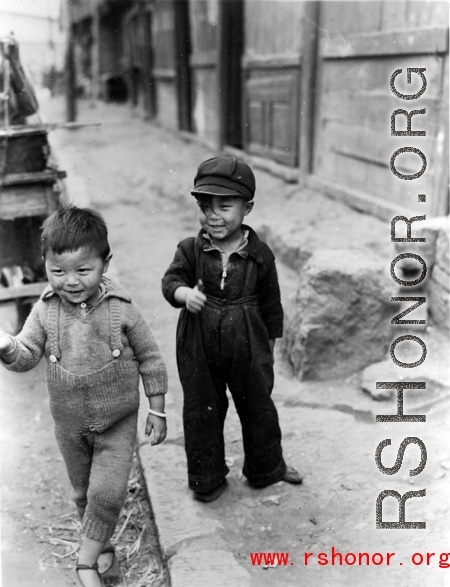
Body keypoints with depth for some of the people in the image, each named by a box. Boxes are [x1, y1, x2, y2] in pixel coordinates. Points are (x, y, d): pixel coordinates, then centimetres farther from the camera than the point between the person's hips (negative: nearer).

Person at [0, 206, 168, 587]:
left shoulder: (122, 309, -18)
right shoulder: (46, 311, -12)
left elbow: (150, 358, -9)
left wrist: (157, 410, -5)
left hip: (118, 420, -3)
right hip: (69, 423, 3)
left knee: (107, 492, -9)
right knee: (84, 493, 19)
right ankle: (104, 547, 43)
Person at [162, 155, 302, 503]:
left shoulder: (259, 255, -8)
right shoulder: (191, 249, -7)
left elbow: (271, 304, 2)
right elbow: (171, 280, -10)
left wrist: (270, 345, 8)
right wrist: (185, 293, -34)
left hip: (247, 344, 0)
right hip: (200, 345, 0)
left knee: (258, 407, 16)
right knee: (202, 411, 13)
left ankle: (266, 468, 40)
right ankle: (207, 477, 33)